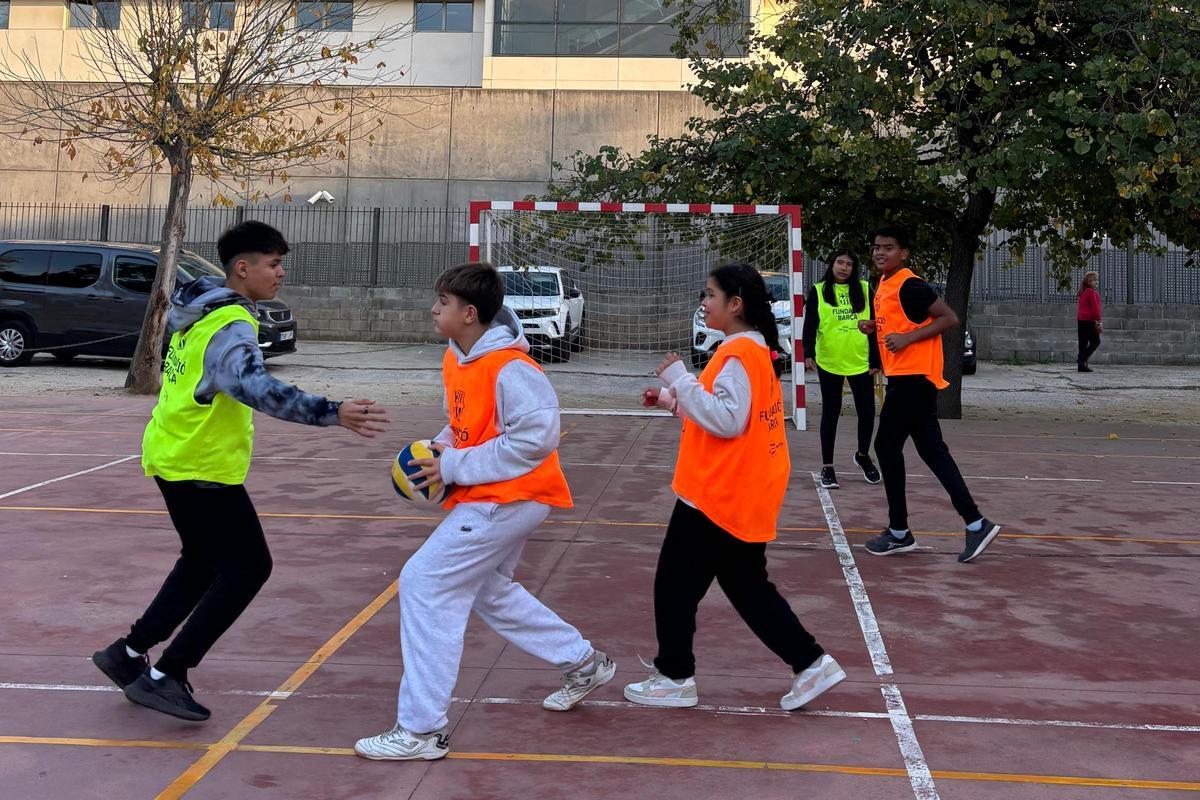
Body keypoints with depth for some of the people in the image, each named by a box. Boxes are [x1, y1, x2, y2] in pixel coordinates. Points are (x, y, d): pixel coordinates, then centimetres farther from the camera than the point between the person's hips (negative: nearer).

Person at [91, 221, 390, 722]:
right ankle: (166, 676, -1)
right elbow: (257, 387, -40)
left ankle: (129, 653, 29)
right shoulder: (231, 327, -23)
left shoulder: (201, 311, 6)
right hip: (201, 467, -10)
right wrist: (332, 414, -51)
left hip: (174, 454, 10)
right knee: (247, 568, -2)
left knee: (204, 563, 23)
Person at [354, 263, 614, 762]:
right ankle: (585, 664, 38)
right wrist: (436, 451, -1)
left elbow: (536, 435, -26)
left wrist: (456, 466, -23)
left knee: (425, 584, -11)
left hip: (507, 498, -11)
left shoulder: (509, 367, -21)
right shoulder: (456, 360, 7)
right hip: (498, 497, 11)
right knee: (488, 590, 24)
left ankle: (421, 729, -5)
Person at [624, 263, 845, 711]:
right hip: (745, 497, 10)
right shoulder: (755, 350, 14)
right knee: (748, 587, 16)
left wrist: (679, 380, -20)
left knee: (675, 585, 4)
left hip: (717, 497, -10)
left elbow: (727, 421, -23)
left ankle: (674, 678, 14)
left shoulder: (737, 355, -17)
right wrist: (672, 400, 13)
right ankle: (811, 664, 13)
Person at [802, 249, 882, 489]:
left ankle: (863, 455, 30)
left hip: (860, 362, 2)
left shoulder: (864, 289, 6)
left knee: (867, 411, 3)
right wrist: (809, 353, -18)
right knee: (830, 414, 5)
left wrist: (875, 360, 3)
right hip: (829, 363, -2)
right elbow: (810, 325, -4)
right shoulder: (818, 291, 1)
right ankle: (827, 467, 13)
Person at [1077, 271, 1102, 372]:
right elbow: (1095, 307, -15)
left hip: (1080, 320, 9)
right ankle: (1082, 360, -14)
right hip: (1089, 320, -9)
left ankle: (1082, 365, 7)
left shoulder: (1083, 292, 19)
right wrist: (1098, 321, -11)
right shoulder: (1092, 292, -9)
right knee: (1095, 341, -3)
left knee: (1083, 343, 9)